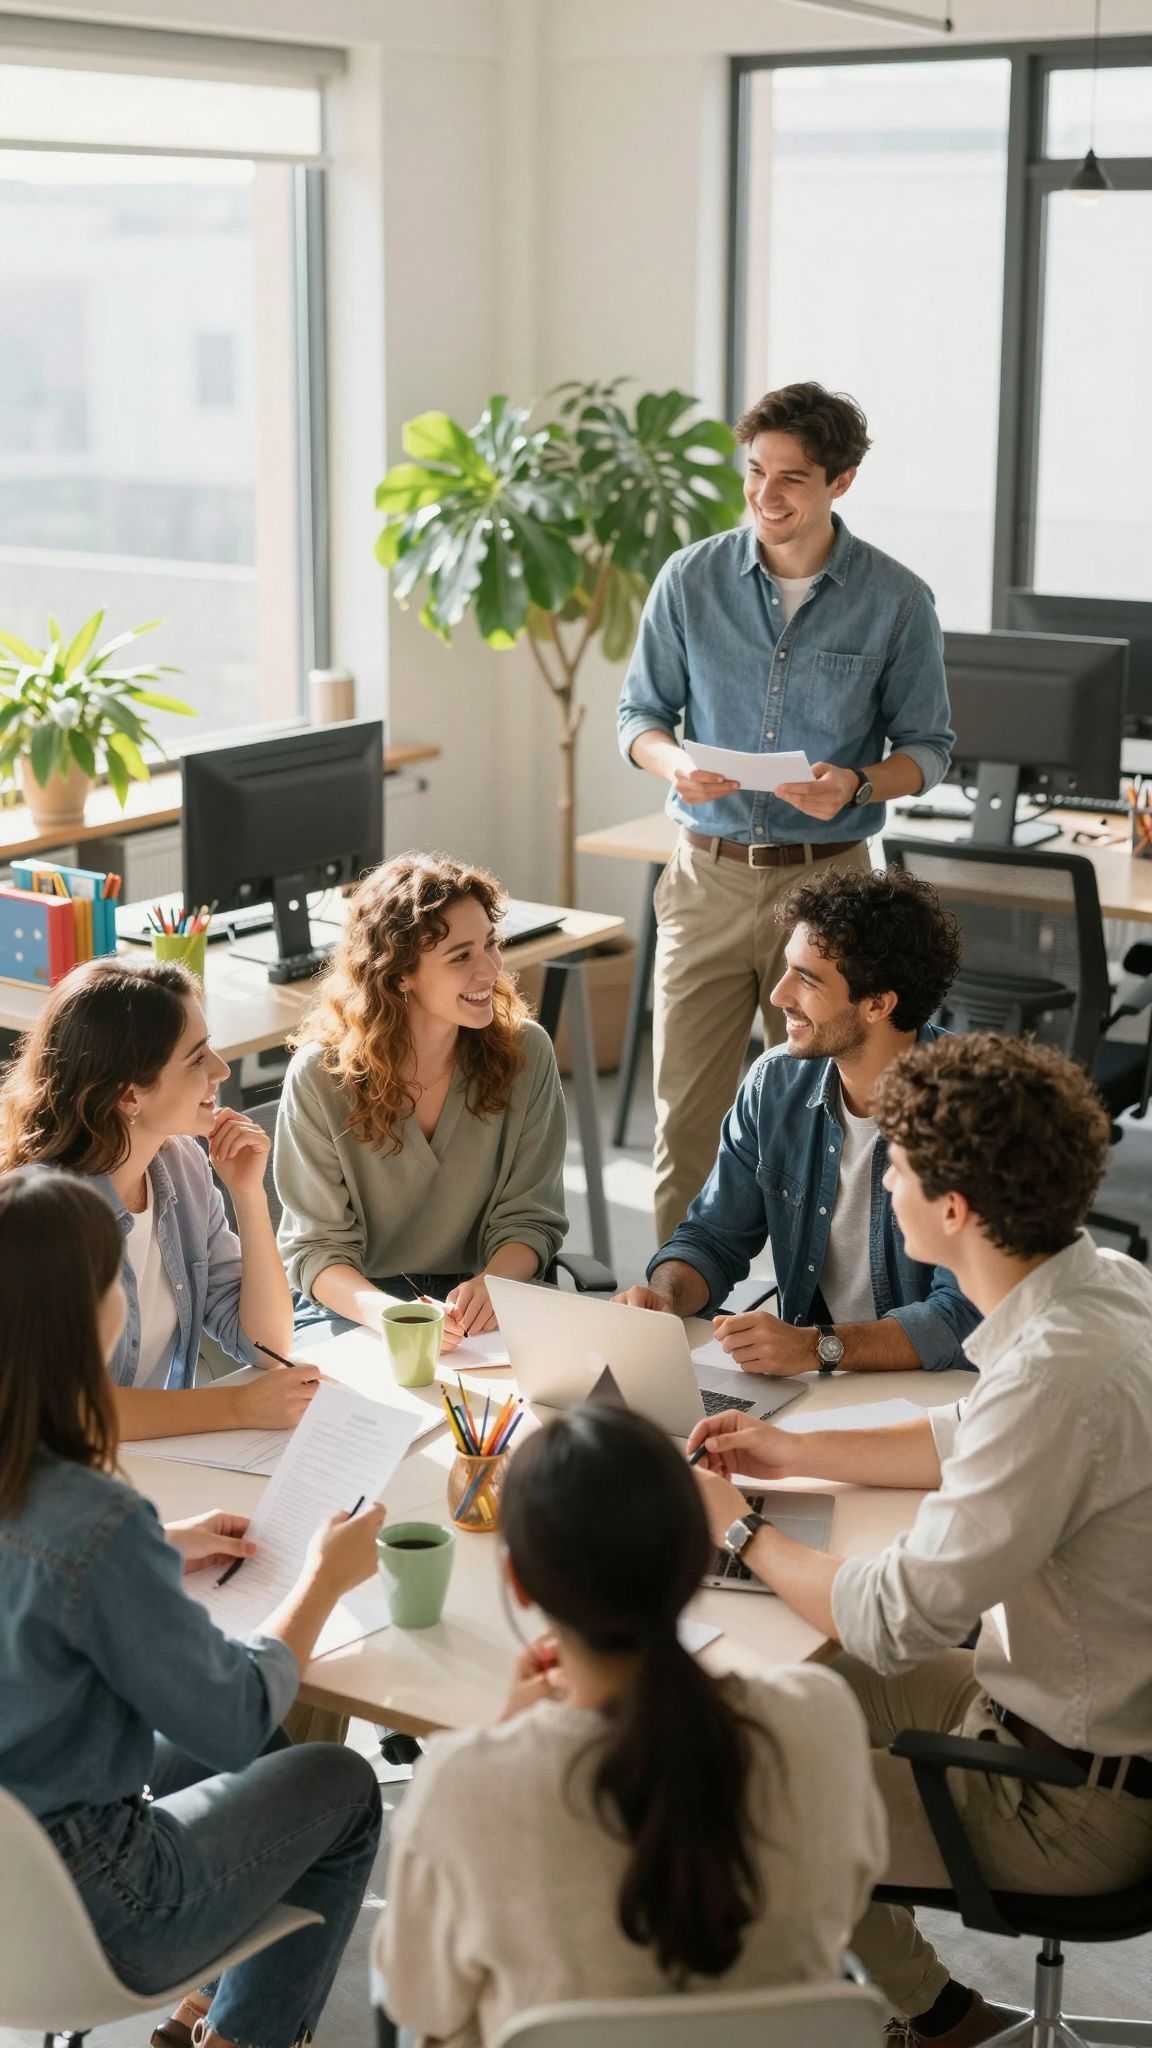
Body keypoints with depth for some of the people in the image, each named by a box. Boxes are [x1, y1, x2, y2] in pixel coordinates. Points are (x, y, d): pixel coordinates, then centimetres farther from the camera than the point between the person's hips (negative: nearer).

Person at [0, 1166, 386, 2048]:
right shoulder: (96, 1521, -33)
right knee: (345, 1787, 18)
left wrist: (162, 1554, 10)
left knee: (266, 1758, 27)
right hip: (78, 1917, -7)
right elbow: (234, 1721, -18)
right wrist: (326, 1579, -5)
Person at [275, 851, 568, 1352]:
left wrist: (493, 1284, -23)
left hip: (481, 1313, 1)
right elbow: (317, 1246, -10)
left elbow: (528, 1217, 1)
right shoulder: (320, 1076, -11)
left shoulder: (524, 1053, -3)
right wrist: (384, 1313, -32)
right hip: (354, 1307, -1)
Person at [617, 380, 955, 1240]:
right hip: (708, 873, 1)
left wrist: (859, 785, -17)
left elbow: (928, 745, 4)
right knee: (687, 1113, 3)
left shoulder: (896, 601, -2)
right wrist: (674, 761, -13)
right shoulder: (691, 579, 2)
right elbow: (640, 714, 10)